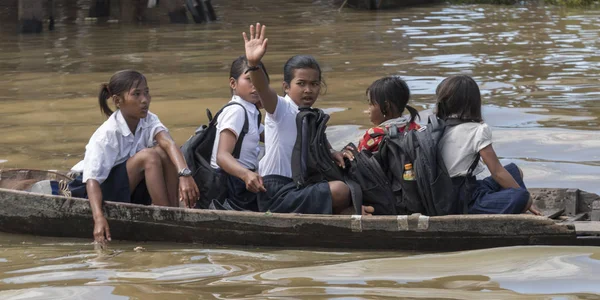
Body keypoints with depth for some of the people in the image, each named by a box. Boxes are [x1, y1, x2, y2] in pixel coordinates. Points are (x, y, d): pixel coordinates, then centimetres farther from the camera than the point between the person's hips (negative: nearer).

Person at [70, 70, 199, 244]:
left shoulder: (148, 120, -8)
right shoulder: (106, 135, -24)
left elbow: (168, 143, -27)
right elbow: (92, 179, -31)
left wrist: (184, 174, -48)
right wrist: (99, 218, -48)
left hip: (132, 191, 6)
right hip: (102, 190, -6)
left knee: (163, 152, -21)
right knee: (148, 156, -29)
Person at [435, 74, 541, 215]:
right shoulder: (477, 131, -11)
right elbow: (498, 172, -9)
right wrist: (525, 200, -1)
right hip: (466, 202, -8)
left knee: (514, 171, 19)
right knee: (521, 197, -26)